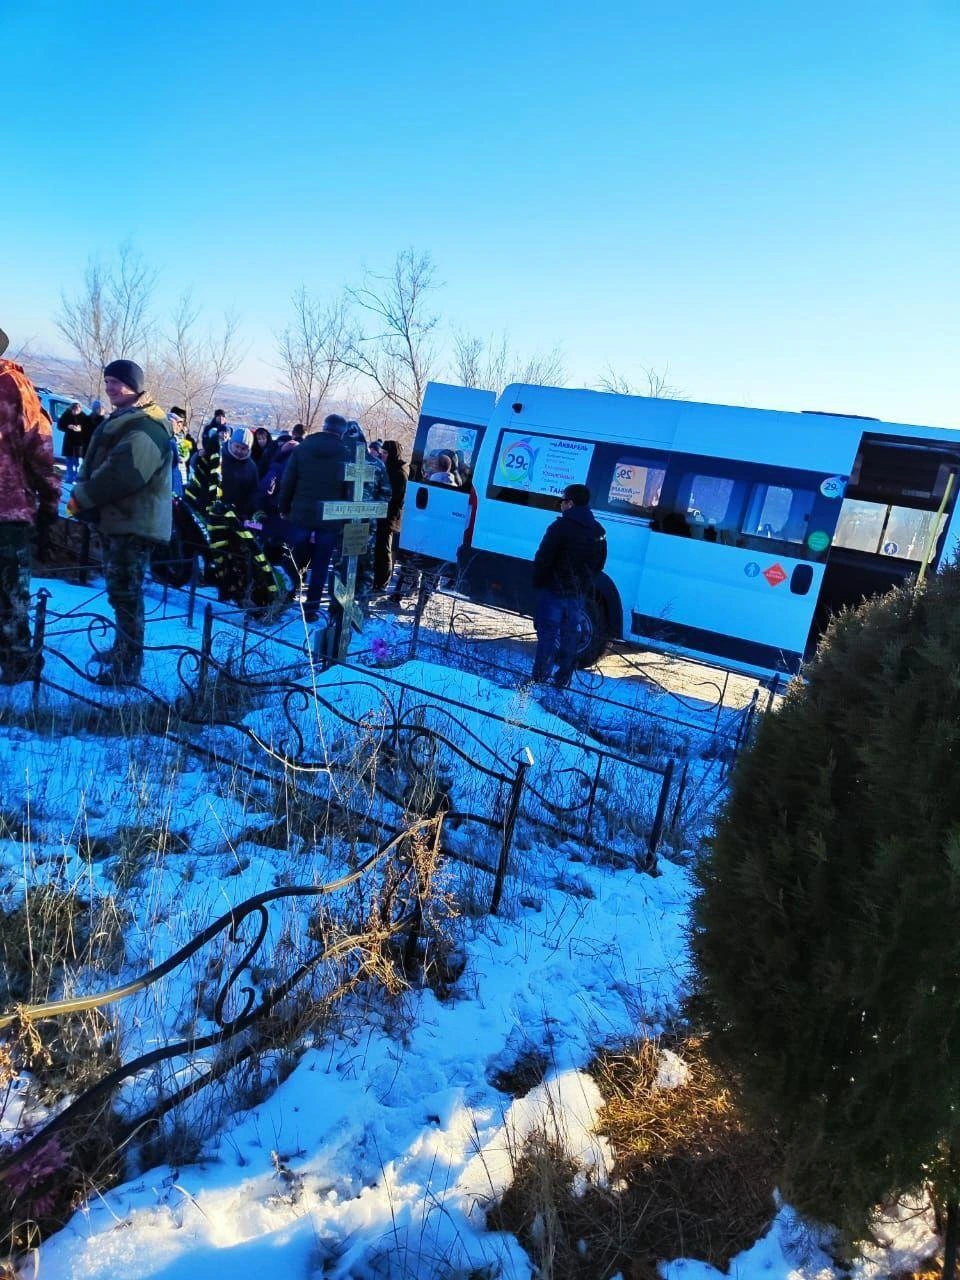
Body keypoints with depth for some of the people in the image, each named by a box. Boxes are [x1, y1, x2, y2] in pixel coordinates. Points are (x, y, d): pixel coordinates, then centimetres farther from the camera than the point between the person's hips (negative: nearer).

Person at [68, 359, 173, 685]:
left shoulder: (146, 425, -15)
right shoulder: (121, 419, 21)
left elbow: (123, 472, -26)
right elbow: (97, 465, 24)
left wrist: (81, 497, -15)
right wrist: (84, 495, 5)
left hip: (134, 521, -11)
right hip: (115, 517, 11)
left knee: (125, 592, -11)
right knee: (120, 589, 18)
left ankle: (127, 667, -7)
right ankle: (122, 649, 31)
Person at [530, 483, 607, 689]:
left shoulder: (561, 526, -15)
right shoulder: (598, 530, 8)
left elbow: (542, 559, -15)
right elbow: (599, 563, 13)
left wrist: (538, 581, -2)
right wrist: (586, 583, 17)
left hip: (555, 590, -6)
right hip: (579, 593, 6)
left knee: (548, 633, 0)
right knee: (569, 633, 14)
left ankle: (540, 678, 0)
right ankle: (563, 679, 19)